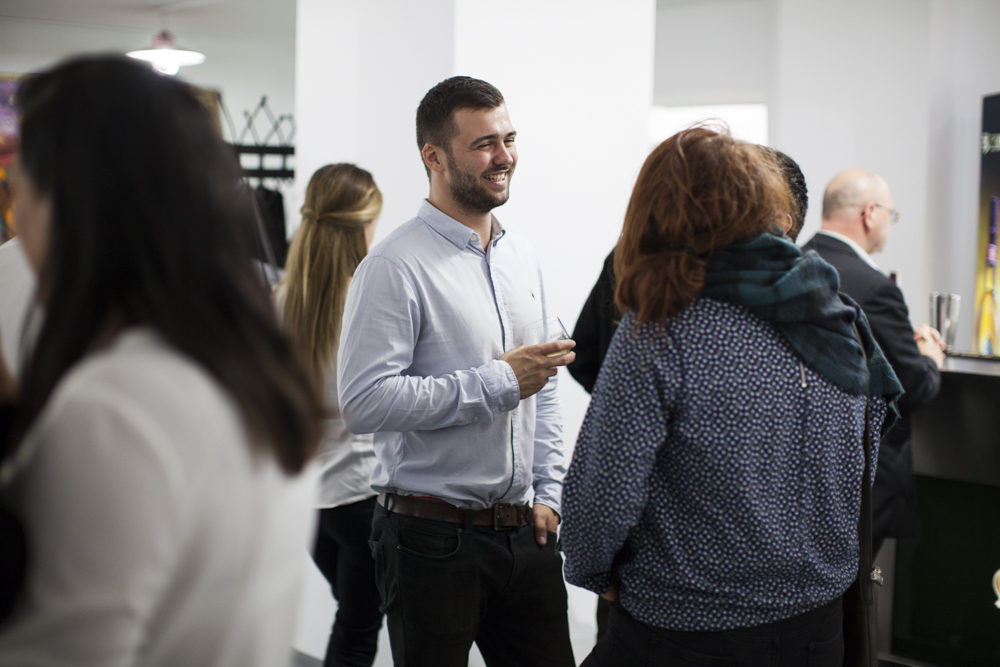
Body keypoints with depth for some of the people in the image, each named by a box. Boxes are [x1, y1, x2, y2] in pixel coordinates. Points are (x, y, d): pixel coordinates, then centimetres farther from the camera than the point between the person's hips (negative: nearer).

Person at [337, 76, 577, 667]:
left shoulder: (521, 258, 12)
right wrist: (498, 382, -19)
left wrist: (548, 495, 11)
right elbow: (364, 401, -23)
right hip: (433, 539, -6)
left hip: (524, 531, 6)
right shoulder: (396, 267, -13)